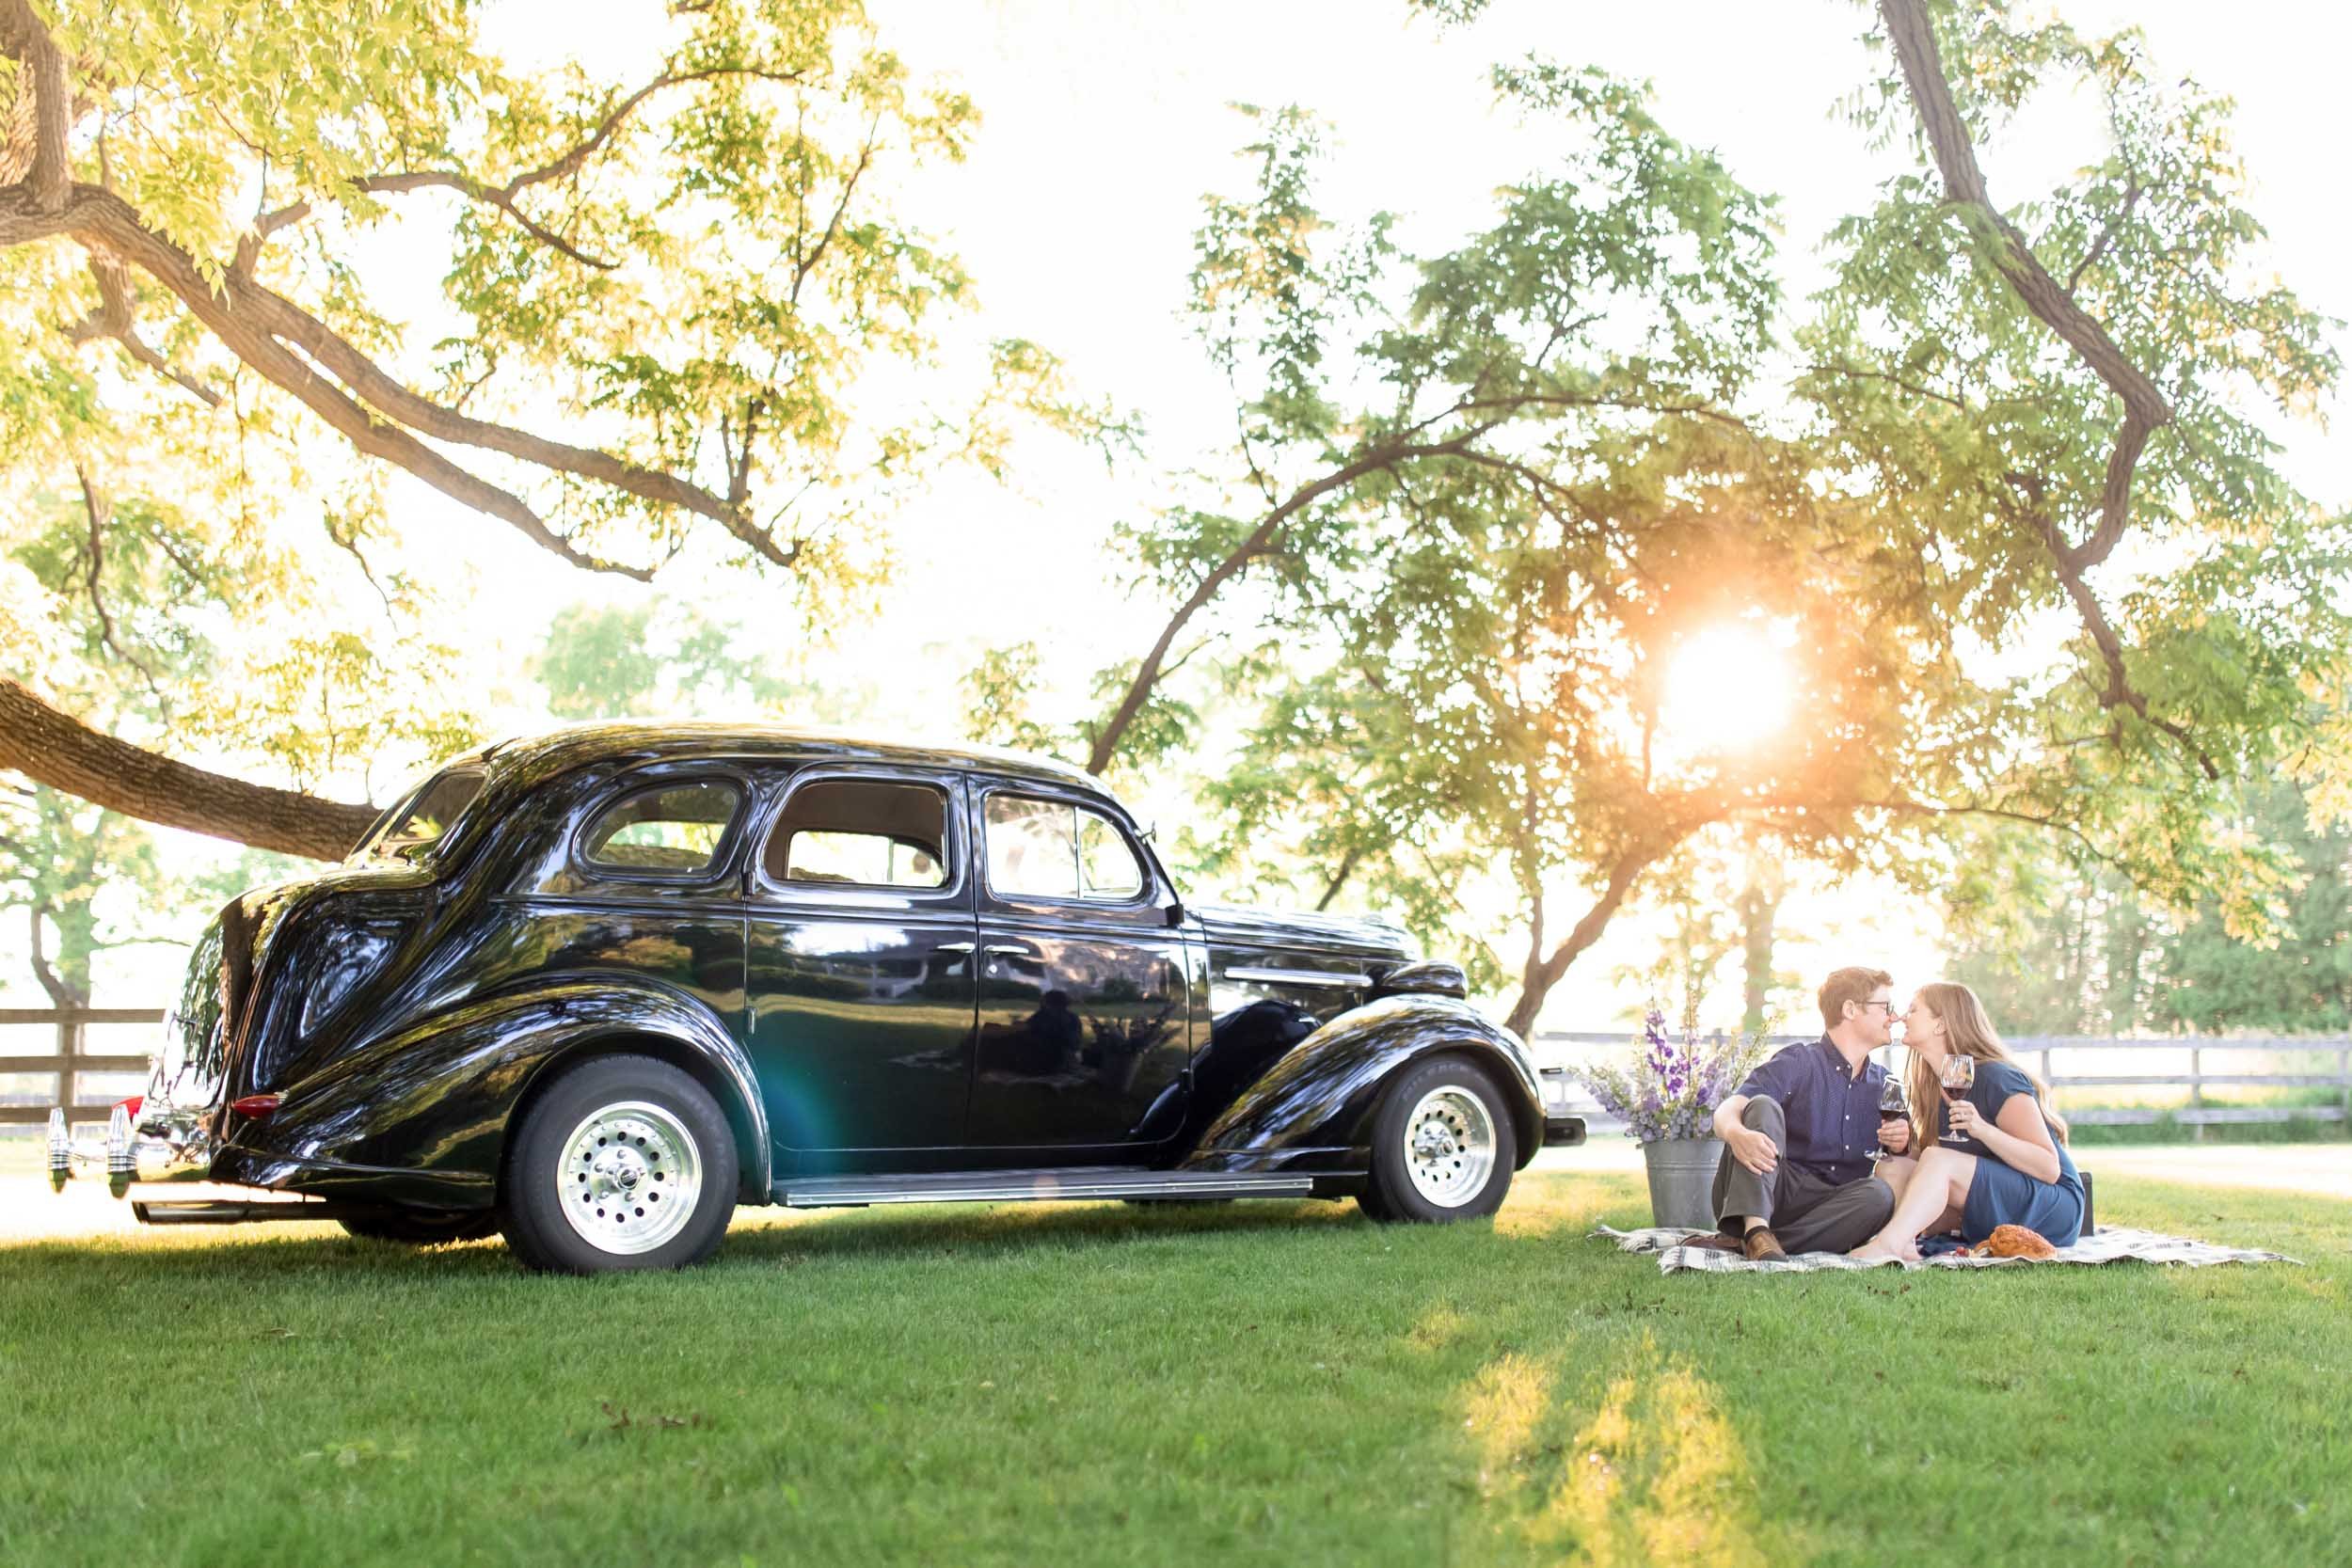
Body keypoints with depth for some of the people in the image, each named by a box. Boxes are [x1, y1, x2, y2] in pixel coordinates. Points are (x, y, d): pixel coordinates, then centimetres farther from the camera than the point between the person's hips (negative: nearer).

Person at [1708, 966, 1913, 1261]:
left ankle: (1744, 1243, -32)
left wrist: (1902, 1144, -1)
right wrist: (1736, 1134, -42)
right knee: (1763, 1105, -25)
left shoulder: (1883, 1084, 19)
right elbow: (1728, 1110, -16)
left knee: (1881, 1194, -28)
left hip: (1828, 1208, 4)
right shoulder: (1798, 1063, -1)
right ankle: (1755, 1229, -44)